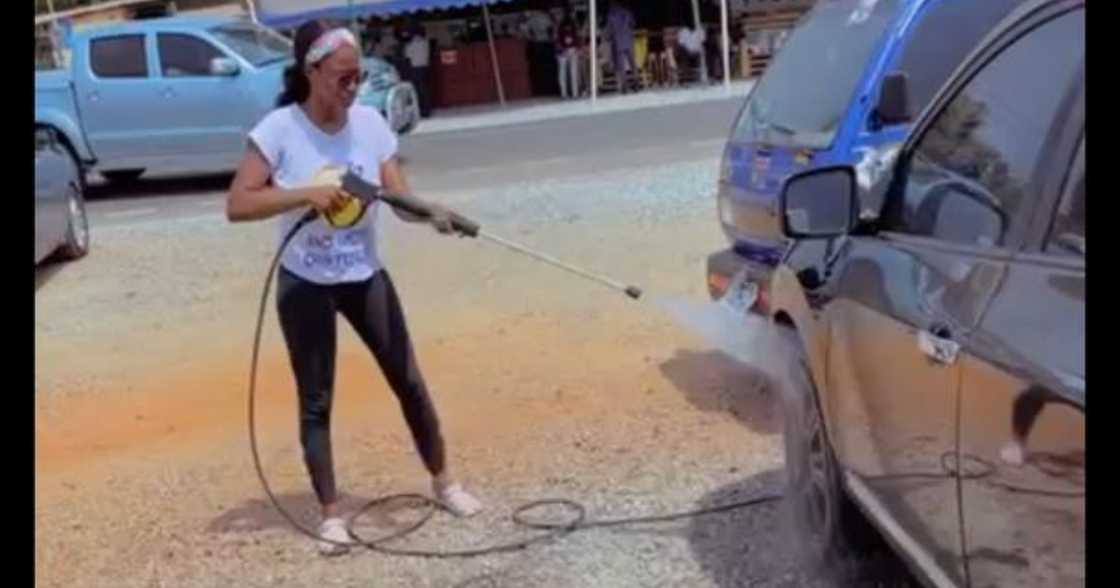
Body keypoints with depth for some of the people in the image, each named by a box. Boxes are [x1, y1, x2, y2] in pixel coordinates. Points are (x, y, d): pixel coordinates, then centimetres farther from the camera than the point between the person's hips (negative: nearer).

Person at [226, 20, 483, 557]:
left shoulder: (370, 123, -7)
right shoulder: (280, 129, -16)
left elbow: (399, 198, -11)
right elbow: (237, 205, -22)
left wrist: (432, 213, -33)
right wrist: (306, 194, -33)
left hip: (365, 277, 3)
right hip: (305, 285, -3)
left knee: (408, 382, 8)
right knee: (316, 400, 5)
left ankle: (443, 482, 26)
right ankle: (331, 513, 17)